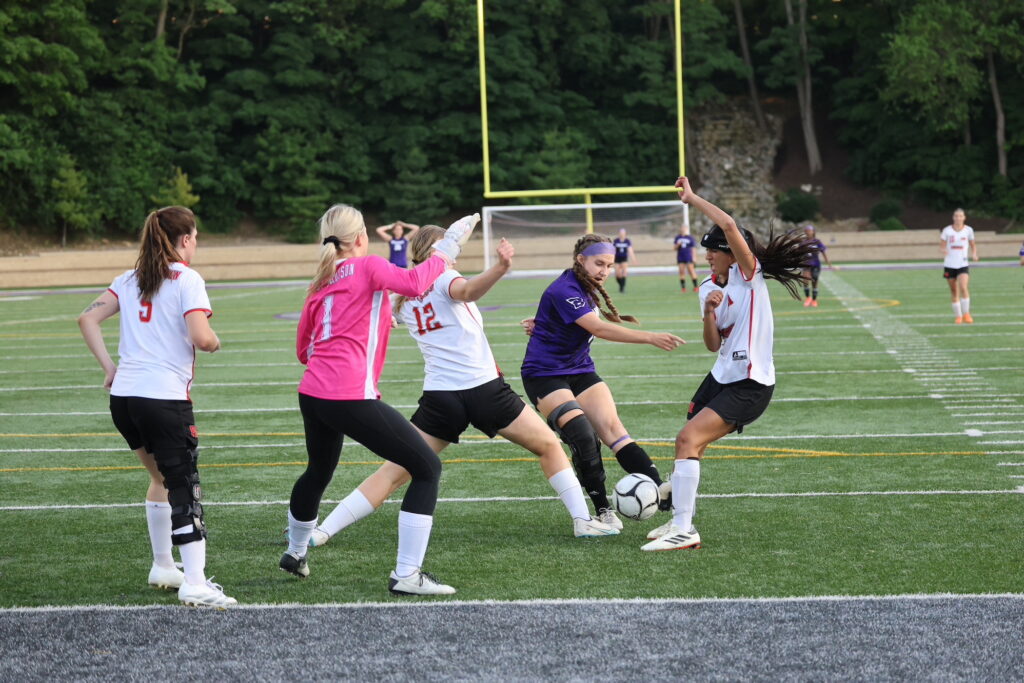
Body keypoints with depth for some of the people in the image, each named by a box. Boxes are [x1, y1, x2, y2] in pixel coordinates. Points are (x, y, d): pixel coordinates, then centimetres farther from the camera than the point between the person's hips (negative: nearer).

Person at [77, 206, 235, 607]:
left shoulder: (130, 279, 13)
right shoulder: (186, 280, -6)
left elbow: (88, 319, 9)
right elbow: (201, 338, -17)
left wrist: (109, 366, 8)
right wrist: (214, 342, 5)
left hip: (123, 395, 7)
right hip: (165, 398, -7)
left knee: (161, 477, 24)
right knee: (184, 487, -6)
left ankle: (162, 567, 31)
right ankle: (195, 584, -14)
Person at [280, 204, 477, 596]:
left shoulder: (320, 285, 17)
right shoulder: (367, 267, -2)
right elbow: (414, 284, -22)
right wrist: (447, 248, -11)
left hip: (312, 394, 8)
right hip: (351, 398, -8)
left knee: (319, 471, 33)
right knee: (427, 468, -1)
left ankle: (295, 553, 53)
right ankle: (406, 575, -7)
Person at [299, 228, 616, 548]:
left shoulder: (404, 301, 12)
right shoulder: (442, 279, -5)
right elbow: (468, 291, -29)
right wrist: (500, 268, -48)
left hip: (439, 398, 4)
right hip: (484, 387, -4)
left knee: (393, 473, 6)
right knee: (549, 446, 14)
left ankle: (322, 531, -2)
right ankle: (583, 521, 10)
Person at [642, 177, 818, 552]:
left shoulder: (749, 275, -8)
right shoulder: (726, 292, 15)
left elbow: (729, 225, -23)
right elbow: (713, 344, 13)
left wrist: (691, 198, -14)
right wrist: (709, 313, -4)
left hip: (749, 386, -9)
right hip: (721, 378, 9)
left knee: (689, 438, -20)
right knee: (686, 442, 12)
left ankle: (683, 530, -21)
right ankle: (680, 519, 28)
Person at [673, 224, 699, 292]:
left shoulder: (690, 237, 1)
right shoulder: (678, 237, 9)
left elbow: (693, 248, 3)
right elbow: (674, 248, 10)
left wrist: (694, 258, -2)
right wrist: (678, 245, -11)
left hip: (689, 258, -3)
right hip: (680, 258, 3)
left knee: (691, 271, -6)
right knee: (681, 272, 1)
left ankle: (695, 286, -3)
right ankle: (683, 287, 6)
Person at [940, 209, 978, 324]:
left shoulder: (968, 230, 3)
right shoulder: (947, 230, 0)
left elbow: (973, 245, 15)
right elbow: (943, 246, 3)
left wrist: (974, 254, -5)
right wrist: (943, 252, -20)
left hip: (962, 264, -1)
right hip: (949, 264, 1)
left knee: (963, 287, -20)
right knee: (954, 291, 6)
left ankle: (966, 314, -9)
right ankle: (958, 315, 17)